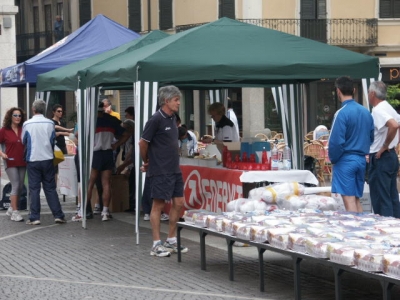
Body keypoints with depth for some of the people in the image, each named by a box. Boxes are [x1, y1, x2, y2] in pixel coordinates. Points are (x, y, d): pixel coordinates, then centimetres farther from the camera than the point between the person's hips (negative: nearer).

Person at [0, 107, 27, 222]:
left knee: (20, 187, 8)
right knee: (15, 186, -10)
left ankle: (11, 209, 23)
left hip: (22, 162, 4)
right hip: (10, 162, -4)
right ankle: (15, 212, -6)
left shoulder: (23, 130, 6)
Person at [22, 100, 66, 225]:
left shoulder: (27, 124, -8)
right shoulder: (50, 123, -4)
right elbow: (53, 141, 7)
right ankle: (58, 215, 5)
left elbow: (23, 141, 7)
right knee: (50, 188, 8)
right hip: (47, 159, 2)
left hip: (33, 160, -1)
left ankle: (35, 217, 2)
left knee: (34, 189, 4)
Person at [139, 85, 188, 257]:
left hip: (174, 169, 8)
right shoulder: (156, 120, -14)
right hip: (160, 172, -8)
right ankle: (156, 245, 4)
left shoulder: (172, 118, 11)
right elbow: (143, 143, -11)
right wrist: (146, 162, 2)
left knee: (178, 203, 9)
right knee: (158, 205, -2)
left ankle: (171, 241, 20)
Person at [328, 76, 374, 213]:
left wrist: (333, 159, -2)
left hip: (346, 160, -7)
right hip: (362, 160, 7)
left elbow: (336, 141, -17)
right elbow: (372, 137, 12)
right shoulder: (366, 112, 6)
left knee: (349, 200, -5)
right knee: (357, 199, 13)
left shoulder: (342, 113, -14)